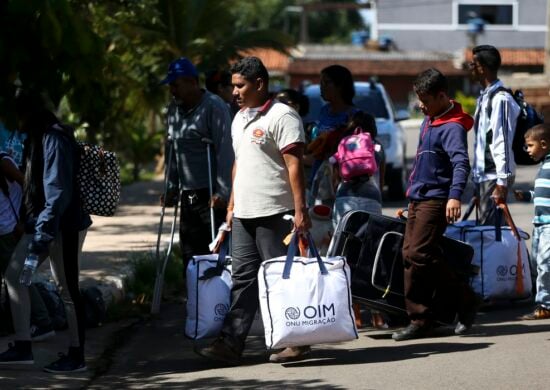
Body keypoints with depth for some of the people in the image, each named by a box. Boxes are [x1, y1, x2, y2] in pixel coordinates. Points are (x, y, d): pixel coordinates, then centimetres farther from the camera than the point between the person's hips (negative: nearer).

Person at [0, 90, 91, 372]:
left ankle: (76, 356, 8)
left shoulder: (55, 139, -17)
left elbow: (58, 192, -23)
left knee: (66, 288, -2)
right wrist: (35, 225, 15)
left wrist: (42, 235, -26)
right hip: (40, 223, 10)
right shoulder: (38, 138, 13)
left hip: (63, 226, -10)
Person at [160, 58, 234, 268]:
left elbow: (225, 151, -15)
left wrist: (222, 192, -20)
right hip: (188, 195, 8)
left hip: (211, 195, -8)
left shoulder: (214, 107, -10)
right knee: (190, 255, 7)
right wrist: (172, 187, 16)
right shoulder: (174, 109, 14)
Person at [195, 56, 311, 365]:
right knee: (243, 278, 5)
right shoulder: (240, 118, 18)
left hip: (274, 213, -8)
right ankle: (231, 343, 3)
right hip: (244, 213, 8)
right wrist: (232, 205, 22)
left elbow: (294, 165, -15)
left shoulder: (282, 116, -10)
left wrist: (300, 209, -21)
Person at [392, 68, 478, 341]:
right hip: (418, 198, 10)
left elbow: (461, 163, -28)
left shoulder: (452, 127, -14)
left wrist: (455, 196, -41)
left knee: (419, 254, -16)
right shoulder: (429, 121, 16)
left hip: (436, 200, -10)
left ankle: (464, 301, -3)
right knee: (410, 255, 6)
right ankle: (420, 321, 9)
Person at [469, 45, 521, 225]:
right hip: (482, 176, 10)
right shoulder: (484, 97, 17)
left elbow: (503, 143, -18)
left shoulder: (501, 99, -13)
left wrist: (502, 183, -21)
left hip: (494, 177, -10)